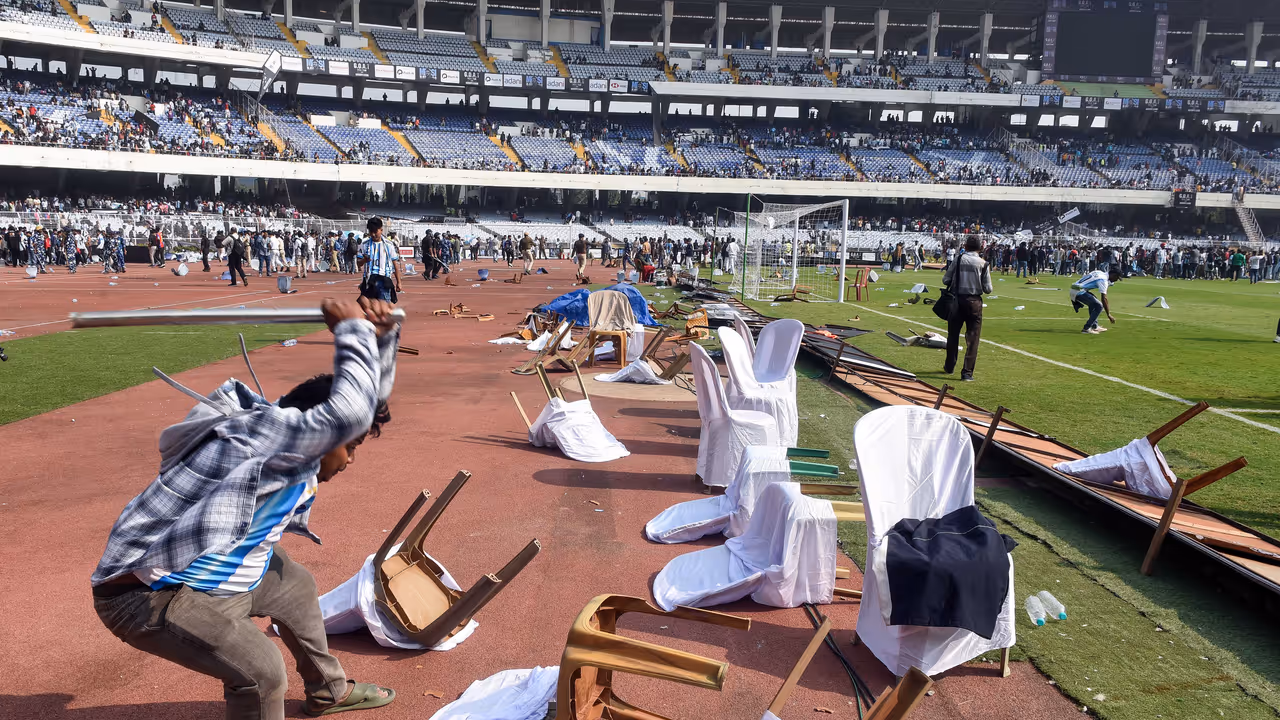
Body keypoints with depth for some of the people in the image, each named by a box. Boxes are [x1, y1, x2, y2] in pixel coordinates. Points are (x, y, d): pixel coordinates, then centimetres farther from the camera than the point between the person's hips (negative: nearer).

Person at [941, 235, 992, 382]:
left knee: (953, 334, 16)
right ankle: (967, 372, -1)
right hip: (974, 301, -2)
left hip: (956, 300, 2)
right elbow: (988, 289, -4)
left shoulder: (958, 260, -4)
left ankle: (949, 367, 31)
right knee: (972, 338, 4)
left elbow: (945, 280, -4)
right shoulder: (983, 264, -5)